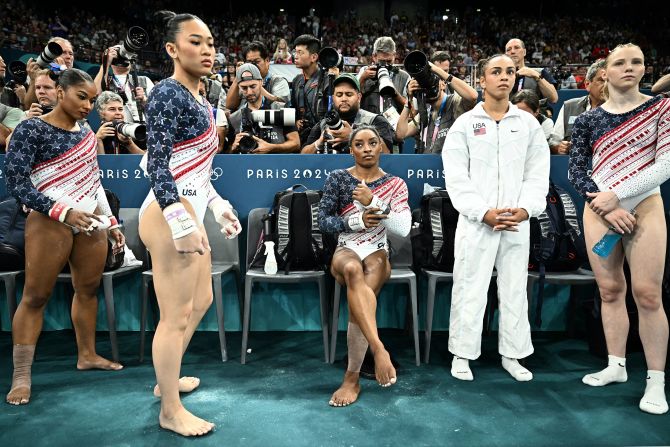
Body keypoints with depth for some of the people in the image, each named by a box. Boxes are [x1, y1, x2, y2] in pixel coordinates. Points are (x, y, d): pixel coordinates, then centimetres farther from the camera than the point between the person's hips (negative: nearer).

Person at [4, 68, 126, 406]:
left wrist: (111, 223, 16)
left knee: (88, 289, 10)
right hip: (51, 223, -6)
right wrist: (64, 212, -21)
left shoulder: (87, 134, 12)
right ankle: (21, 375, 5)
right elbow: (16, 184, -13)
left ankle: (87, 355, 25)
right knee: (35, 296, -1)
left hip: (91, 222, 6)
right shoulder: (31, 130, -6)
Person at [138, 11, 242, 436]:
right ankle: (171, 411, 16)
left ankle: (168, 379, 40)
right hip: (171, 215, -10)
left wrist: (218, 205, 21)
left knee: (201, 301, 21)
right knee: (176, 316, -1)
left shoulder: (198, 98, 15)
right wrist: (181, 223, -25)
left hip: (190, 211, 10)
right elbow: (158, 165, -20)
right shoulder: (168, 94, -13)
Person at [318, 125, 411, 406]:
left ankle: (352, 378, -23)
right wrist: (357, 220, -15)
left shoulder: (395, 184, 6)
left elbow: (403, 229, -6)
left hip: (378, 253, 0)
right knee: (352, 269, -40)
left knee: (357, 300, -32)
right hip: (345, 251, 0)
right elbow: (323, 221, 1)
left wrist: (373, 201, -17)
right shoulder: (338, 178, 5)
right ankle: (379, 349, -47)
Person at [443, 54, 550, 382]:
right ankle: (462, 354, 15)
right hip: (476, 223, -3)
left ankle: (512, 355, 24)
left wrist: (526, 209, -11)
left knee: (515, 290, 10)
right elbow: (456, 176, -5)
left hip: (517, 223, 3)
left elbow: (537, 173, 6)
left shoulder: (528, 124, 10)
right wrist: (483, 213, -14)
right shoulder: (464, 124, 2)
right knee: (470, 290, 2)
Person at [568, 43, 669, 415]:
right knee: (610, 291, 7)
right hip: (599, 211, 2)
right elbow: (576, 171, 2)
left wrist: (616, 195, -15)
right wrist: (605, 207, -10)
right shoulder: (588, 119, 5)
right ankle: (616, 366, 20)